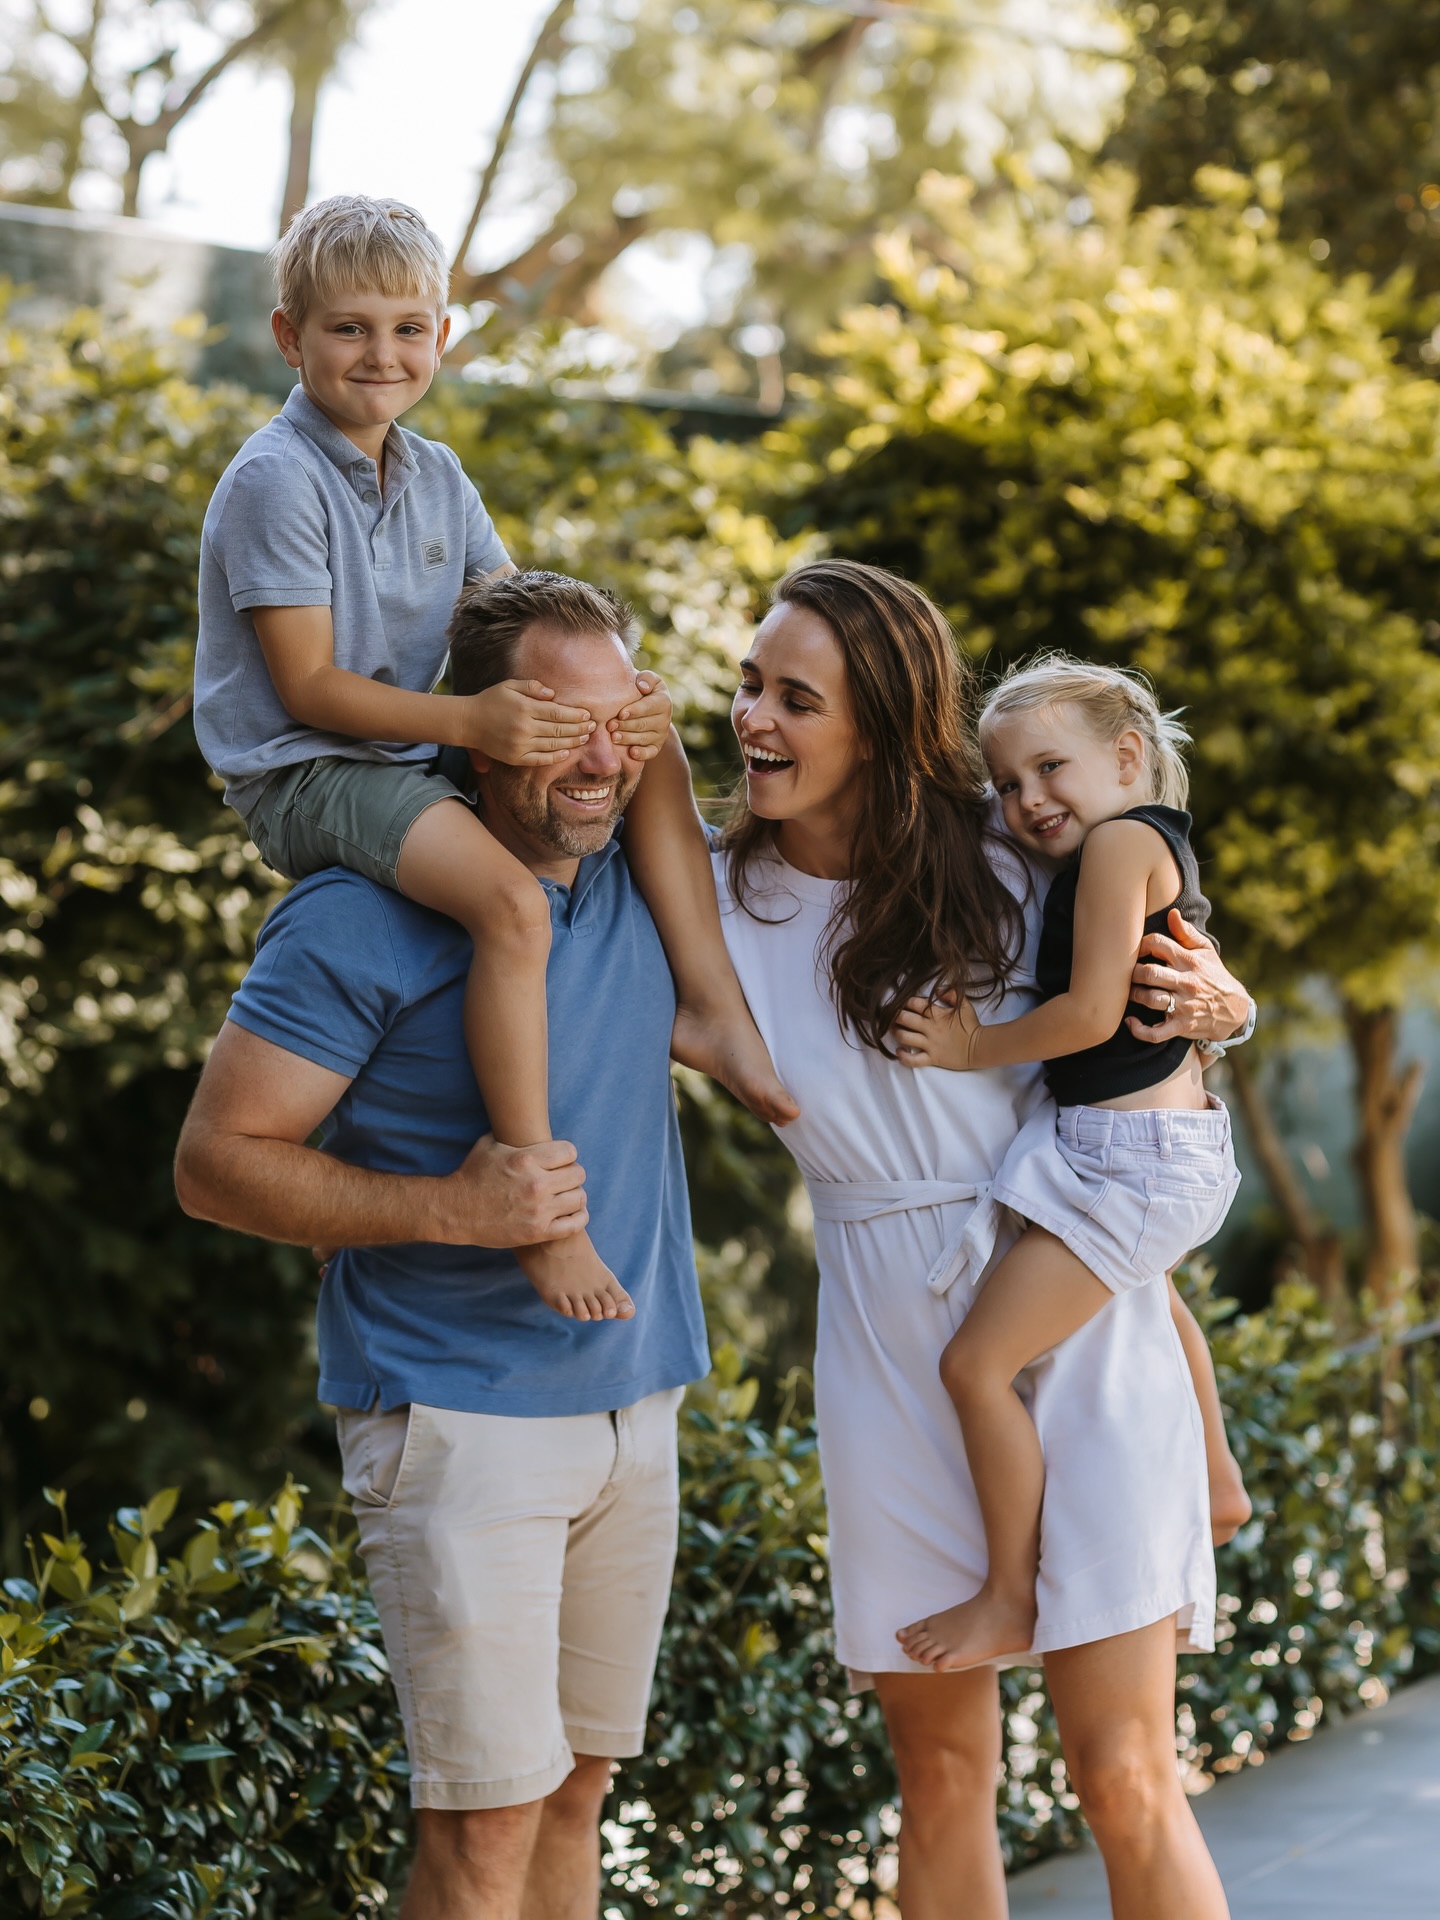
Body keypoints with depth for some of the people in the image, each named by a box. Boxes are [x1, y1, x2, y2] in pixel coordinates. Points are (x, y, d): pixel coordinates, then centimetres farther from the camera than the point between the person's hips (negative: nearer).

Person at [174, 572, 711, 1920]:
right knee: (488, 1812, -10)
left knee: (577, 1786, 12)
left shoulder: (642, 880, 6)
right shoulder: (363, 919, -14)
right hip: (458, 1417, -7)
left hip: (633, 1403, 7)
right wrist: (451, 1211, -22)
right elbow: (216, 1161, -12)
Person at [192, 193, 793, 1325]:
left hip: (422, 761, 9)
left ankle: (713, 1010, -6)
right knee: (512, 905, -32)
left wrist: (620, 696, -16)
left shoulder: (437, 480, 12)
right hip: (306, 776, -9)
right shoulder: (276, 480, -14)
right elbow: (307, 687, -18)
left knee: (651, 754, 0)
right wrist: (468, 720, -30)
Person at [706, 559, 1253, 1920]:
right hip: (891, 1354, 3)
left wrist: (1214, 1003, -13)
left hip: (1079, 1325, -2)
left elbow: (1189, 991, 10)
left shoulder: (1014, 868, -4)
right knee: (941, 1774, 9)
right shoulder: (718, 903, 0)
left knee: (1123, 1781, -6)